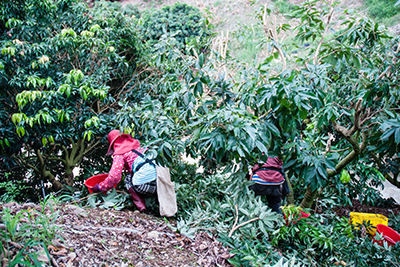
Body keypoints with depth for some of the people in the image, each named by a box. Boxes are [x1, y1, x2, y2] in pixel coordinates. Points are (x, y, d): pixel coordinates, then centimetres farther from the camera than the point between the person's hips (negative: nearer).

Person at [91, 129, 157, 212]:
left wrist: (99, 187, 13)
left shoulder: (119, 154, 5)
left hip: (145, 186, -5)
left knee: (128, 178, 22)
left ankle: (140, 204, 10)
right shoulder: (137, 144, 23)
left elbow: (114, 177, -3)